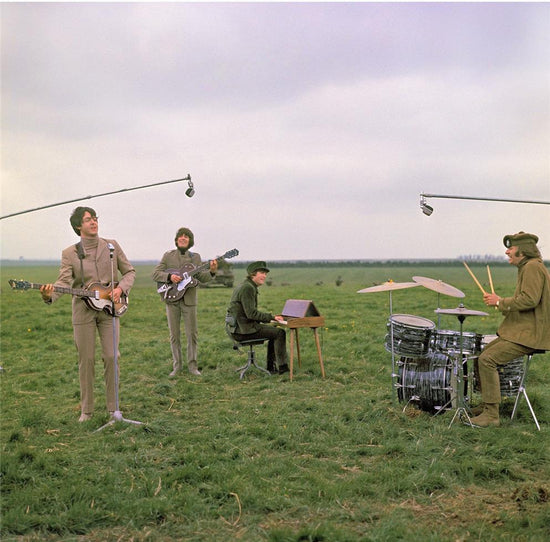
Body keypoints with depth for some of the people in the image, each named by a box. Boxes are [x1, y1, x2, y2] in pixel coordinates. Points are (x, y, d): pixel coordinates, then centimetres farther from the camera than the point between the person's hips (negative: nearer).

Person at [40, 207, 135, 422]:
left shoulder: (111, 246, 5)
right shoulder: (69, 253, 0)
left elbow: (129, 271, 10)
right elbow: (64, 281, -12)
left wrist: (121, 288, -8)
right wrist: (50, 294, -33)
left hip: (109, 308, 1)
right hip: (83, 311, -1)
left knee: (111, 357, -2)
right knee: (86, 360, 3)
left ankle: (113, 408, 11)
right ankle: (86, 410, 15)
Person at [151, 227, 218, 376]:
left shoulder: (195, 257, 7)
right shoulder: (168, 256, 5)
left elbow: (201, 278, 2)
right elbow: (155, 274, -1)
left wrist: (212, 272, -18)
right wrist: (169, 277, -18)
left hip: (189, 299, 0)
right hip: (172, 298, 0)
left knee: (192, 333, 0)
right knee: (174, 334, 4)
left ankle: (192, 365, 10)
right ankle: (177, 365, 13)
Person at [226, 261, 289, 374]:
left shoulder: (243, 286, 18)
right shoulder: (248, 288, -15)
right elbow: (251, 313, -22)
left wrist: (270, 317, 12)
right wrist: (271, 317, -14)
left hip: (236, 327, 11)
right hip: (243, 329, -11)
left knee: (274, 330, 20)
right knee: (280, 333, -7)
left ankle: (271, 367, 18)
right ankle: (282, 366, 0)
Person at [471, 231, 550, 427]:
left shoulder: (533, 267, -13)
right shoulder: (527, 268, 20)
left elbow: (530, 300, -24)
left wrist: (501, 302, -15)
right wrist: (502, 304, 11)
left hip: (529, 335, -11)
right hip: (522, 331, 11)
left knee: (487, 359, -20)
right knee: (483, 353, 12)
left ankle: (491, 414, -15)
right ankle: (486, 404, 21)